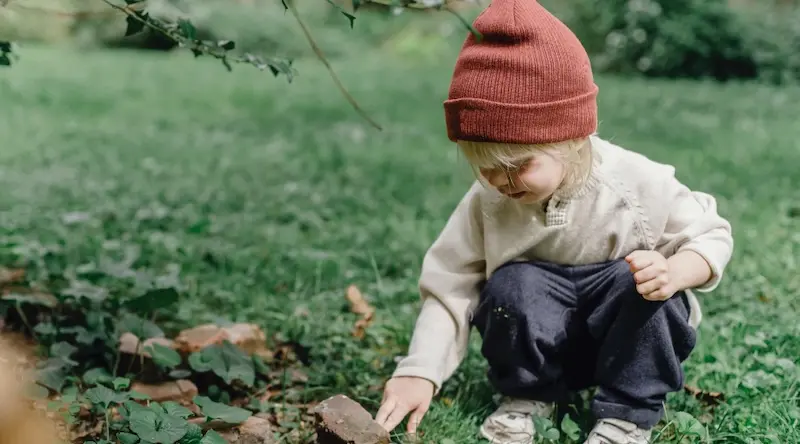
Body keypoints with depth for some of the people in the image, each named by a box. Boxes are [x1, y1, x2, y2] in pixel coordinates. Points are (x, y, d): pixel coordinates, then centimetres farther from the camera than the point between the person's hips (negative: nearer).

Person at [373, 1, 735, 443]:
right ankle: (526, 394, -2)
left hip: (630, 337, -1)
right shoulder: (486, 202, -15)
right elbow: (450, 288, -12)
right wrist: (419, 372, -24)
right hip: (543, 340, 1)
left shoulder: (639, 184, -20)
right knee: (513, 285, -29)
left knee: (646, 283, -31)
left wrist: (674, 274, -31)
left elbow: (711, 236, -8)